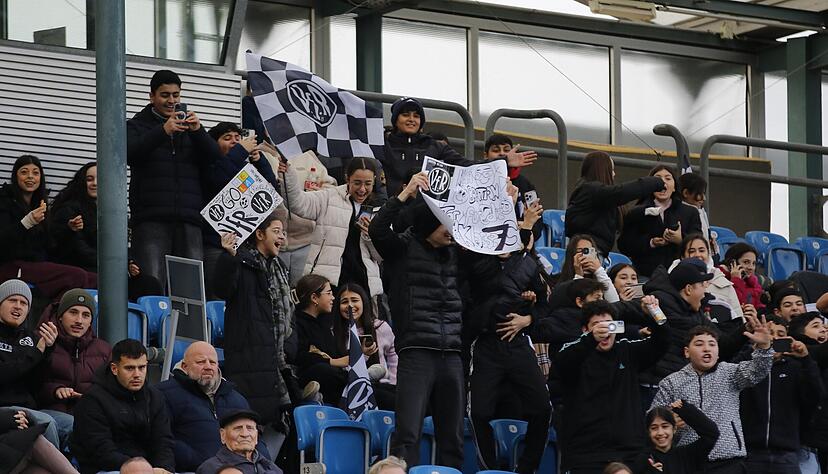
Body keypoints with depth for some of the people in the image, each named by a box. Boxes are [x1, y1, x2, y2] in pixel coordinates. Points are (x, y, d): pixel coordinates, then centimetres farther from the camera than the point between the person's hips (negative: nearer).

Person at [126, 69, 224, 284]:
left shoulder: (190, 126, 22)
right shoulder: (138, 125, 13)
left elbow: (215, 158, 8)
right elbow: (129, 154, -8)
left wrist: (198, 131, -10)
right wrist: (163, 131, -20)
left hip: (189, 220, 3)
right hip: (152, 220, -3)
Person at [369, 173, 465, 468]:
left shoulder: (454, 253, 16)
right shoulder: (403, 249, 2)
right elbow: (377, 230, -16)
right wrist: (405, 195, -18)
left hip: (451, 355, 6)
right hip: (417, 353, -6)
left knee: (452, 437, 7)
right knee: (408, 433, -14)